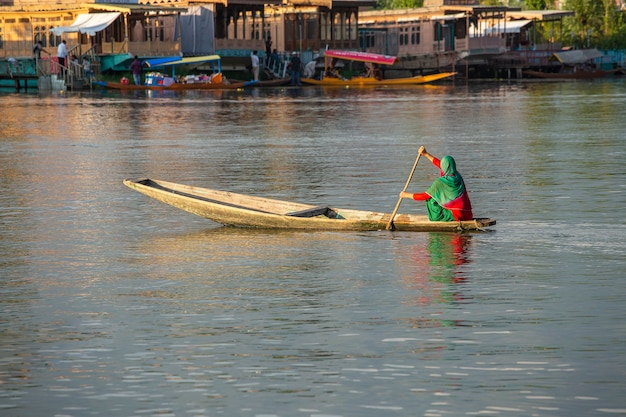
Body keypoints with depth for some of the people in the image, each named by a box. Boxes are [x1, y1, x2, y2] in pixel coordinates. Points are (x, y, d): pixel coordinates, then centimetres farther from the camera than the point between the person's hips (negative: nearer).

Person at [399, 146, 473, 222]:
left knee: (431, 199, 4)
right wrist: (426, 154, 28)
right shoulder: (457, 176, 7)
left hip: (456, 216, -7)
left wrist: (406, 195, 7)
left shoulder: (440, 183, -14)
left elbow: (424, 196, -6)